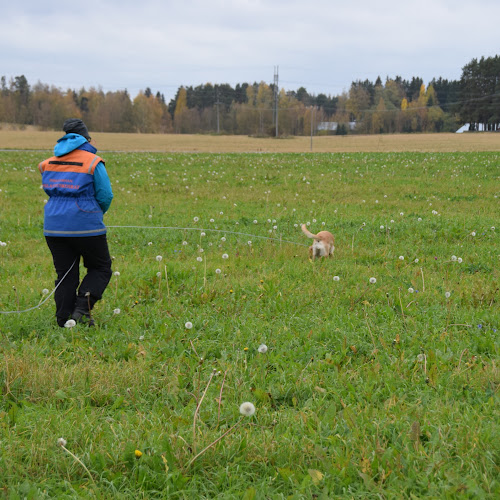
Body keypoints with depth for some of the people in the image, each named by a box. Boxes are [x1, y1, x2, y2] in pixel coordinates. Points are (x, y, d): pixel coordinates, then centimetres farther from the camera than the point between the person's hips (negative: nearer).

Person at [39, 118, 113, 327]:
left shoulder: (48, 163, 9)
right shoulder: (93, 162, -6)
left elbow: (50, 190, 16)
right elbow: (105, 196, -5)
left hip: (54, 227, 5)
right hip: (86, 226, -5)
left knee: (65, 274, 12)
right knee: (100, 268, 11)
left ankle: (64, 321, 8)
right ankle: (82, 308, -7)